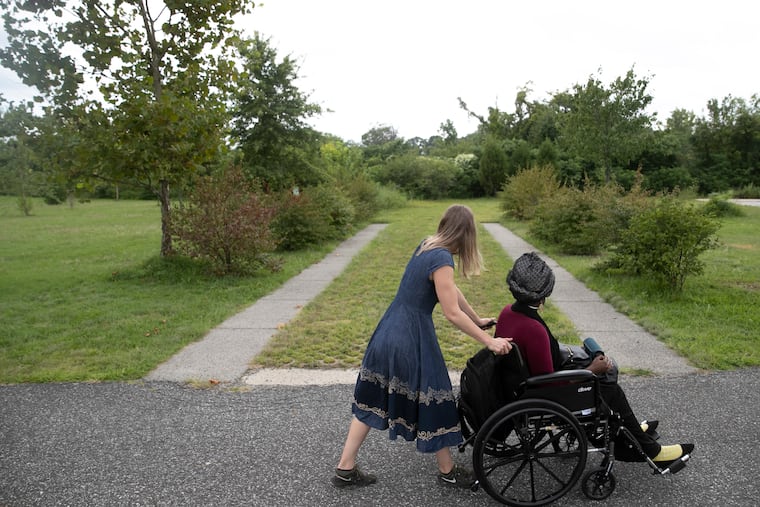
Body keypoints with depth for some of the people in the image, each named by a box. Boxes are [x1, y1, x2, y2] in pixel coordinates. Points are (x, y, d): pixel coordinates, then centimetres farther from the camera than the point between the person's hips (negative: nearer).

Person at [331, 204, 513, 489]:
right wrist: (489, 341, -11)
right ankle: (447, 471, 31)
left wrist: (478, 320, 26)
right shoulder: (442, 258, -20)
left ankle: (345, 469, 25)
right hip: (411, 338, -9)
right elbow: (452, 313, -19)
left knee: (371, 401, 16)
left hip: (389, 333, 9)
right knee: (433, 403, 10)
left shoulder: (427, 246, 8)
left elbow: (452, 291, 17)